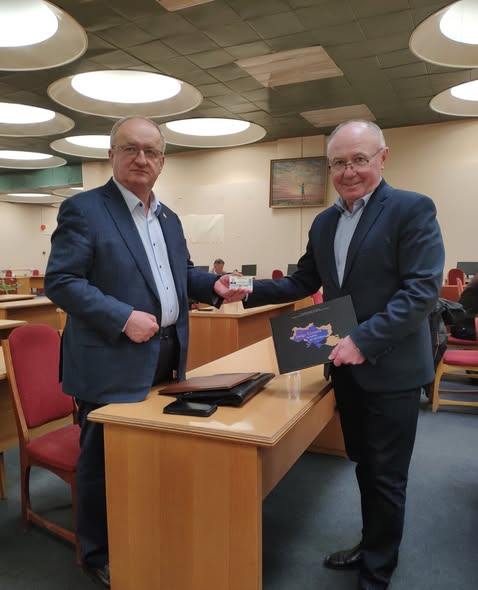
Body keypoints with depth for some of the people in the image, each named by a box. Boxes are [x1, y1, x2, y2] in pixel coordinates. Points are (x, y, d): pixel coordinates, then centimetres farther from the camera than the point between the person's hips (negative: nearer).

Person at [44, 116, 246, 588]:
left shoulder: (168, 218, 13)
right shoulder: (83, 209, -11)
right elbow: (60, 281, -17)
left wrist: (214, 285, 1)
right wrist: (123, 318, -25)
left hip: (166, 358, 8)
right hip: (112, 364, -7)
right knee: (104, 462, 10)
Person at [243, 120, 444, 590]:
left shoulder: (412, 209, -12)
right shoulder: (323, 223, 8)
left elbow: (422, 290, -20)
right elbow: (303, 283, 11)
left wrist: (365, 340, -26)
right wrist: (251, 291, -4)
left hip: (390, 368, -6)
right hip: (345, 365, 6)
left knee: (386, 476, 9)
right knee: (364, 466, 22)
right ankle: (370, 546, 43)